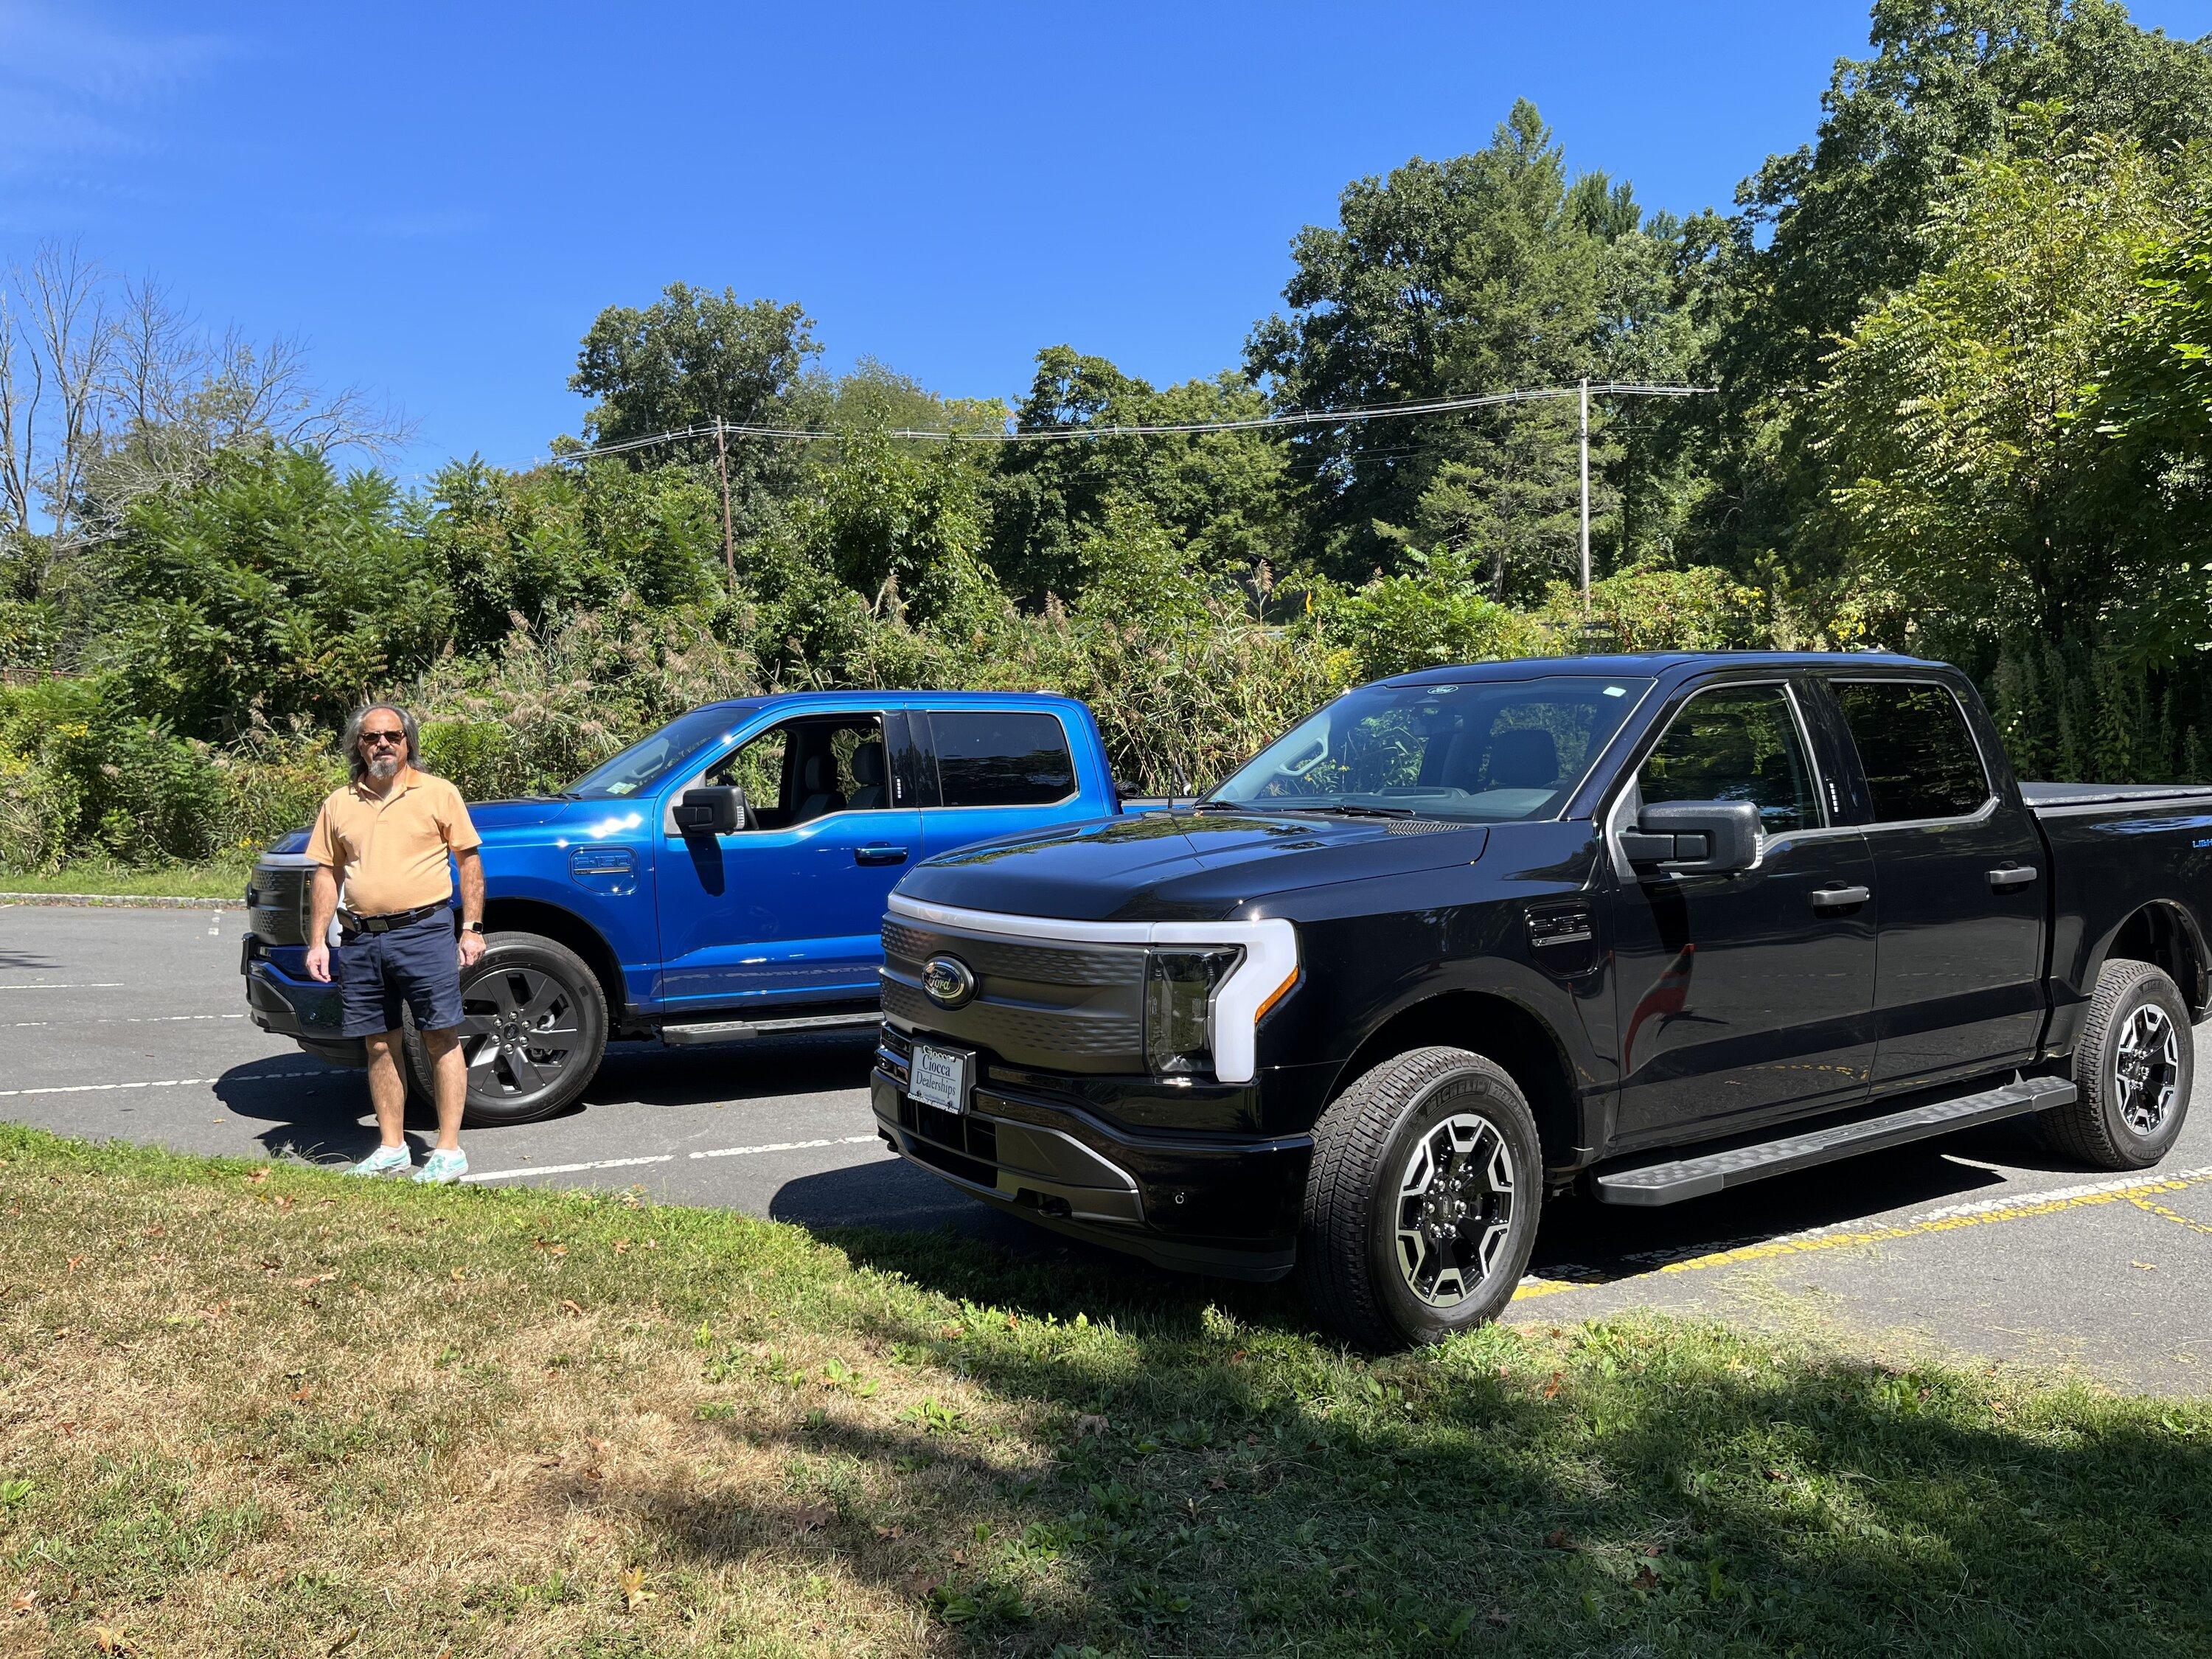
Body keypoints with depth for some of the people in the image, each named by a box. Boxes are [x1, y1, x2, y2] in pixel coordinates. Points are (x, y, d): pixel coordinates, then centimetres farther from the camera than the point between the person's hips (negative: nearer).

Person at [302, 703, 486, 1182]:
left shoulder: (438, 793, 4)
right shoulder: (339, 804, 13)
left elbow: (469, 860, 3)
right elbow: (327, 874, 15)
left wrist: (472, 928, -4)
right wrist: (317, 942, 8)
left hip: (424, 931, -4)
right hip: (360, 939, 4)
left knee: (441, 1039, -3)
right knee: (380, 1044, 9)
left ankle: (449, 1151, 2)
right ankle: (391, 1148, 20)